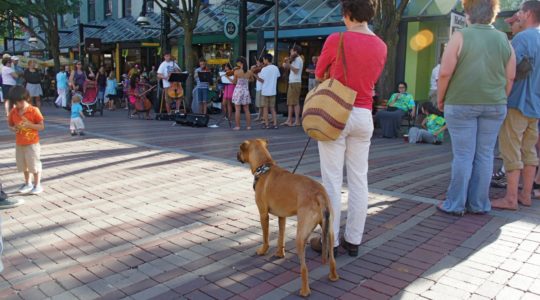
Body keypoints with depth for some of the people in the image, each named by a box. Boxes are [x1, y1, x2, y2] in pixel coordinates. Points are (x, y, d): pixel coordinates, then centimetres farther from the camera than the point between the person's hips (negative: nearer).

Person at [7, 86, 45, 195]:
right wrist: (13, 129, -12)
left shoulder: (34, 110, -13)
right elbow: (10, 125, 10)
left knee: (34, 164, 1)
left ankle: (37, 185, 14)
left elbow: (42, 127, -11)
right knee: (23, 165, 16)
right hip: (19, 144, 5)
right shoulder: (13, 112, 0)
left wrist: (30, 125, -25)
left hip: (32, 143, -5)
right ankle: (28, 183, 33)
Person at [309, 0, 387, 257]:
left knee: (332, 180, 2)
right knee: (359, 180, 9)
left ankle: (330, 240, 10)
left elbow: (319, 74, 4)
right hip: (364, 116, 5)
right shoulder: (381, 46, 4)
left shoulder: (336, 39, -10)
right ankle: (353, 240, 18)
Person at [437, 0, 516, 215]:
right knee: (485, 155, 9)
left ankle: (455, 204, 8)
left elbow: (445, 73, -11)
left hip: (461, 103, -4)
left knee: (463, 155, 0)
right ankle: (479, 204, 17)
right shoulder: (503, 40, 7)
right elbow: (510, 78, 8)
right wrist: (501, 100, 19)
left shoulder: (461, 36, -6)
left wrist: (440, 99, 1)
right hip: (494, 105, 4)